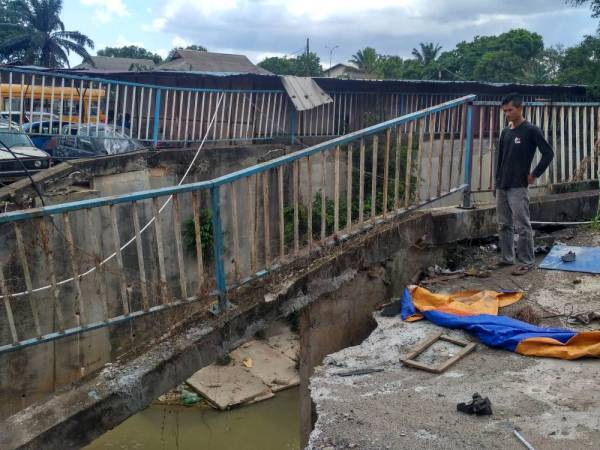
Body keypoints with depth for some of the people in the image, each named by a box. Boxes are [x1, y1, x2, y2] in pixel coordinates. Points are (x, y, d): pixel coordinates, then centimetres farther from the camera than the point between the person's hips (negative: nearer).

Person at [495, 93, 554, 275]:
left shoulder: (531, 130, -8)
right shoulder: (505, 132, 12)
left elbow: (548, 153, -10)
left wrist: (534, 174, -8)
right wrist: (497, 182, 14)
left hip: (518, 187, -7)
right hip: (502, 187, 7)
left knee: (522, 226, -4)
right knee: (503, 225, 12)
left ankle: (526, 262, 5)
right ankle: (507, 258, 23)